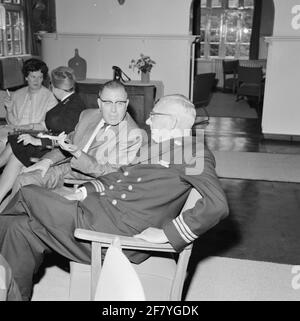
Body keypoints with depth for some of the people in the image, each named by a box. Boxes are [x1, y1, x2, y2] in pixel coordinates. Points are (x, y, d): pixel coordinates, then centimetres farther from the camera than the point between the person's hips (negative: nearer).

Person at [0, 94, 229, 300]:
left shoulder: (193, 151, -11)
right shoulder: (155, 147, 17)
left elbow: (217, 205, -23)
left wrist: (166, 233, -21)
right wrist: (82, 192, 11)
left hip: (115, 233, -9)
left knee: (28, 194, -1)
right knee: (20, 228, 6)